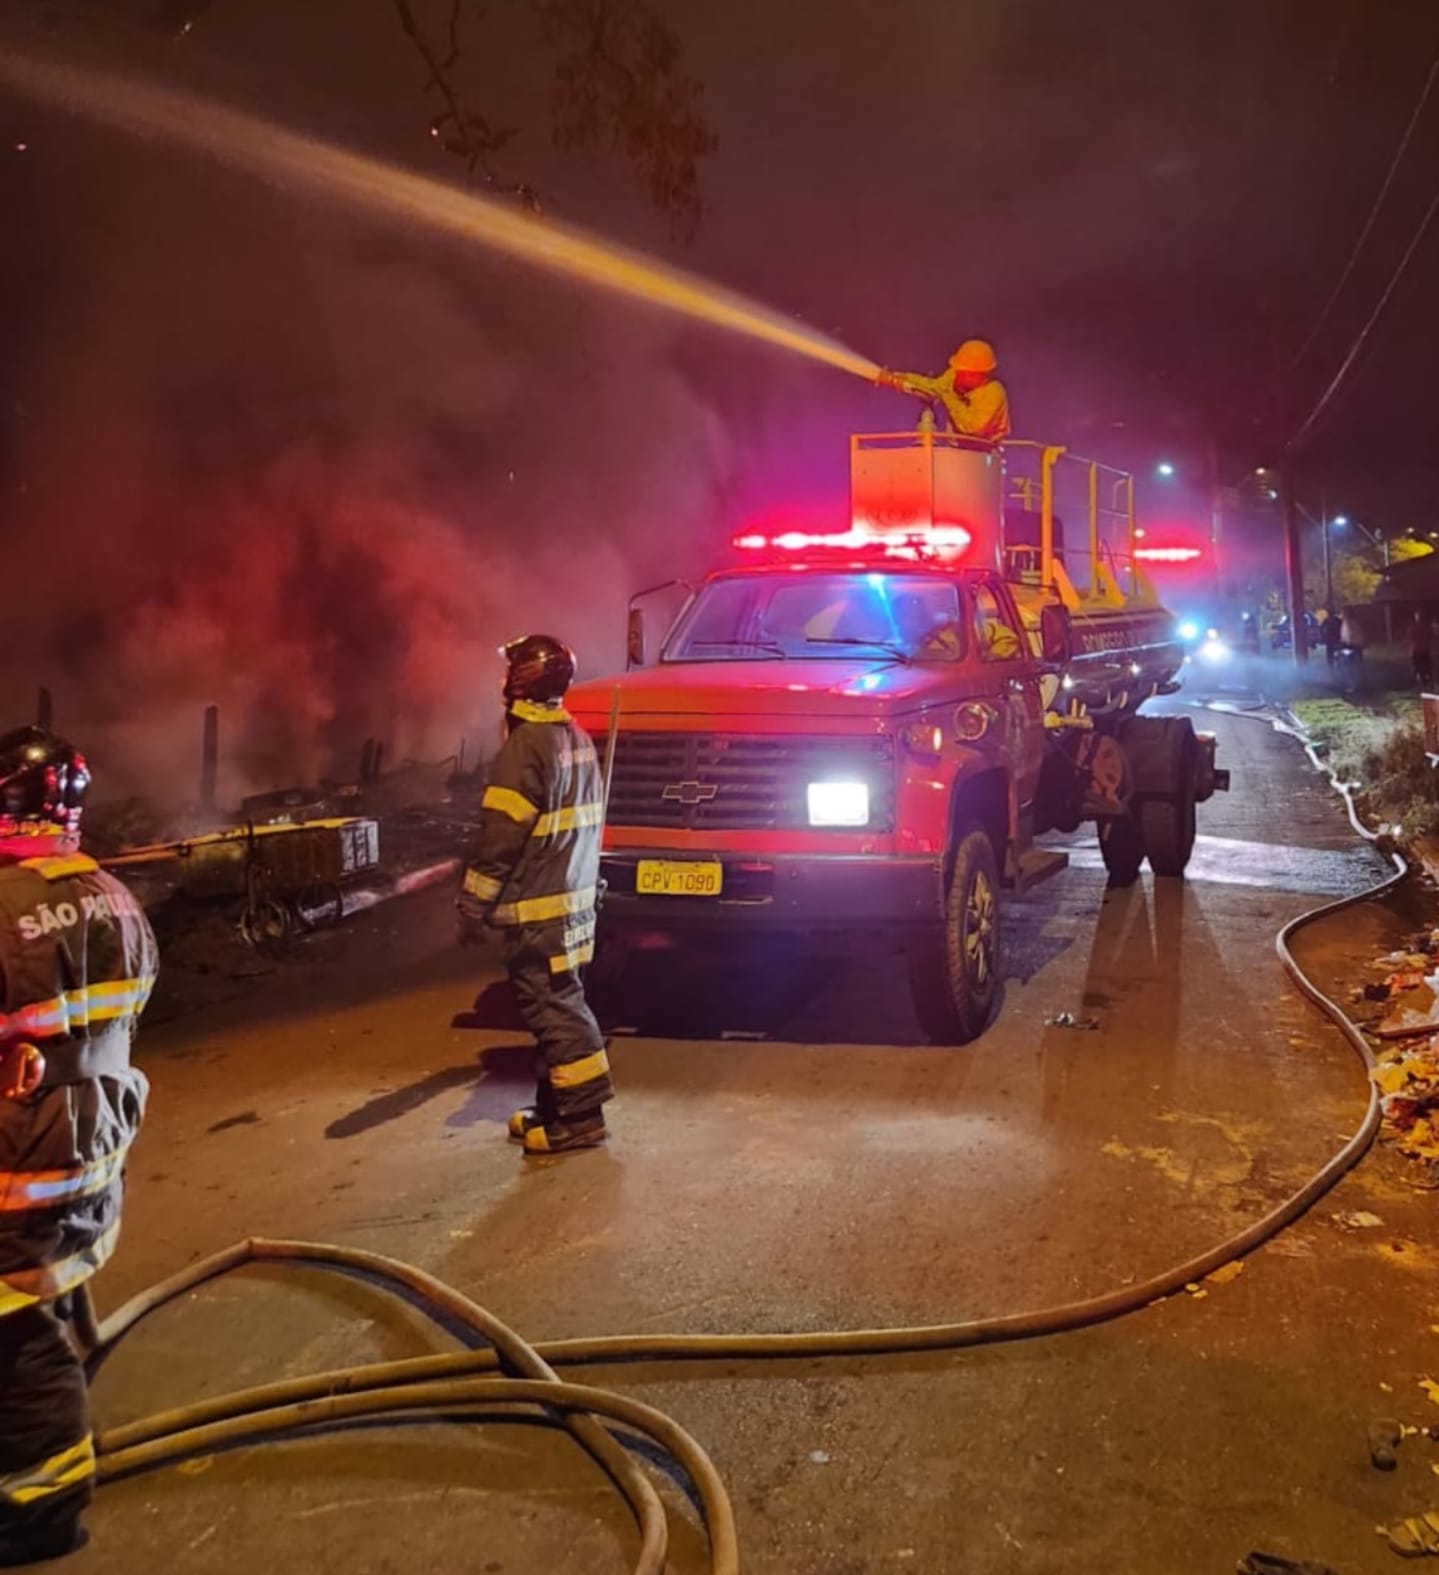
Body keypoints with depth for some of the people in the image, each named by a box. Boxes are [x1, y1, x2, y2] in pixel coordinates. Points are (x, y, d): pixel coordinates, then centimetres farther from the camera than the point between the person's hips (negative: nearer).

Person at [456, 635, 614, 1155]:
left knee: (555, 1010, -3)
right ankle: (556, 1106, 25)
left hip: (538, 908, -9)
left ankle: (577, 1117, 2)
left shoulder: (526, 744, -17)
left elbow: (501, 836, -18)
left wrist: (473, 905, -11)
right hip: (575, 898, 9)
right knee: (557, 1006, 16)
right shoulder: (578, 739, 11)